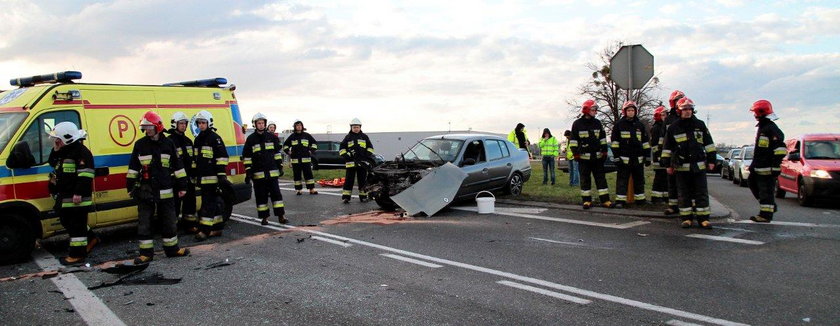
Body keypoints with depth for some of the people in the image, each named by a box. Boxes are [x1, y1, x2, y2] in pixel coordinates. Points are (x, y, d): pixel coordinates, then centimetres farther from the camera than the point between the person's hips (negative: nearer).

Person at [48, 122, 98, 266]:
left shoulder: (81, 152, -17)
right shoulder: (61, 152, 15)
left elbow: (85, 174, -22)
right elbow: (54, 165, 29)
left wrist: (78, 193, -25)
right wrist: (55, 151, 9)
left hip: (77, 198, -11)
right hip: (64, 197, 11)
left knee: (76, 226, -4)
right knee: (66, 221, 21)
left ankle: (77, 256, 3)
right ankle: (90, 239, 35)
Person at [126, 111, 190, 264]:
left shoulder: (168, 144, 3)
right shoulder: (140, 144, 2)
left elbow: (177, 166, 6)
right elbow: (133, 167, 7)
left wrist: (182, 186, 4)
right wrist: (130, 187, 5)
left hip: (165, 192, 0)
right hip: (145, 192, 0)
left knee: (169, 221, 10)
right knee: (144, 223, 2)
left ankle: (172, 248, 23)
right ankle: (146, 252, 10)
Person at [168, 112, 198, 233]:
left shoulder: (188, 141, 17)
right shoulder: (170, 141, -7)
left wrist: (194, 175, 17)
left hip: (189, 178, 7)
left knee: (190, 202, 13)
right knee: (175, 202, -5)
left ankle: (190, 225, 23)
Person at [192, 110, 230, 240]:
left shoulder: (214, 138, -7)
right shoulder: (198, 139, 18)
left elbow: (222, 157, -13)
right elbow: (196, 159, 25)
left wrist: (221, 175, -18)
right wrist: (195, 175, 22)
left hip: (212, 177, -8)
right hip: (202, 177, 8)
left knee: (208, 203, -9)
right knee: (214, 202, 12)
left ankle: (205, 230, -9)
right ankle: (217, 228, 19)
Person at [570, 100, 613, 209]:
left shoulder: (597, 123, 9)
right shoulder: (577, 124, -2)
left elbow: (603, 138, 13)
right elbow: (573, 140, -2)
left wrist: (604, 152, 8)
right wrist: (576, 154, -6)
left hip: (597, 156, 3)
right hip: (584, 157, -3)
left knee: (601, 177, 4)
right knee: (585, 179, 2)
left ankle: (605, 200, 6)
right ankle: (586, 200, 9)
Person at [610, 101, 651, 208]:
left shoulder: (640, 125, 11)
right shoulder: (619, 124, 1)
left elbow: (645, 142, 14)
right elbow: (614, 142, -1)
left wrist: (647, 157, 8)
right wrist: (616, 157, -7)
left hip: (638, 158, 4)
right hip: (624, 158, -3)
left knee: (639, 180, 11)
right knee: (622, 180, -4)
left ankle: (640, 199, 20)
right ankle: (620, 200, -3)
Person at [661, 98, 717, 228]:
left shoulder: (700, 125, 8)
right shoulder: (673, 128, 3)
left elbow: (709, 144, 12)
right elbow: (667, 148, 6)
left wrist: (711, 160, 7)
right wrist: (668, 164, 3)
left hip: (699, 165, 1)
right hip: (681, 166, -1)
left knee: (701, 192, 1)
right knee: (684, 193, 4)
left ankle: (703, 218, 6)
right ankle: (686, 218, 9)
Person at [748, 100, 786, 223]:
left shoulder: (772, 129, -14)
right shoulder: (761, 127, 18)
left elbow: (780, 149, -19)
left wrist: (776, 167, -22)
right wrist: (753, 165, 27)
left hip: (767, 169, -11)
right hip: (758, 167, 11)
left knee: (766, 191, -5)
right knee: (753, 185, 18)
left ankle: (765, 215, 0)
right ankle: (770, 206, 28)